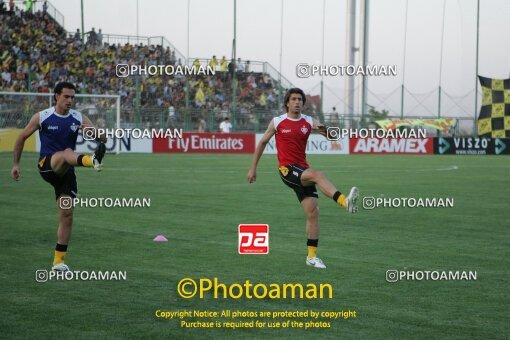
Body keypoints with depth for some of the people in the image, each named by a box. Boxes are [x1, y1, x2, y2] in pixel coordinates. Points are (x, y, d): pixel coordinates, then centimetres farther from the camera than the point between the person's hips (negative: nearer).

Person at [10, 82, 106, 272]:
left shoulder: (79, 119, 2)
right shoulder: (42, 117, -3)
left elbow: (103, 139, -5)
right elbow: (22, 137, 10)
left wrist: (92, 130, -27)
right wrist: (16, 164, 10)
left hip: (65, 172, 4)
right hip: (46, 166, -4)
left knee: (67, 214, -3)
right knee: (67, 152, -35)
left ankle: (59, 260, 6)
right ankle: (91, 161, -72)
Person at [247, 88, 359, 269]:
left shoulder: (309, 122, 6)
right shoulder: (277, 122, 1)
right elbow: (262, 142, 12)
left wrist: (325, 130, -29)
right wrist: (253, 168, 13)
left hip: (303, 170, 4)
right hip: (287, 169, -4)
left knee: (313, 212, -2)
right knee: (317, 174, -33)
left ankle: (312, 256, 7)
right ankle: (345, 201, -54)